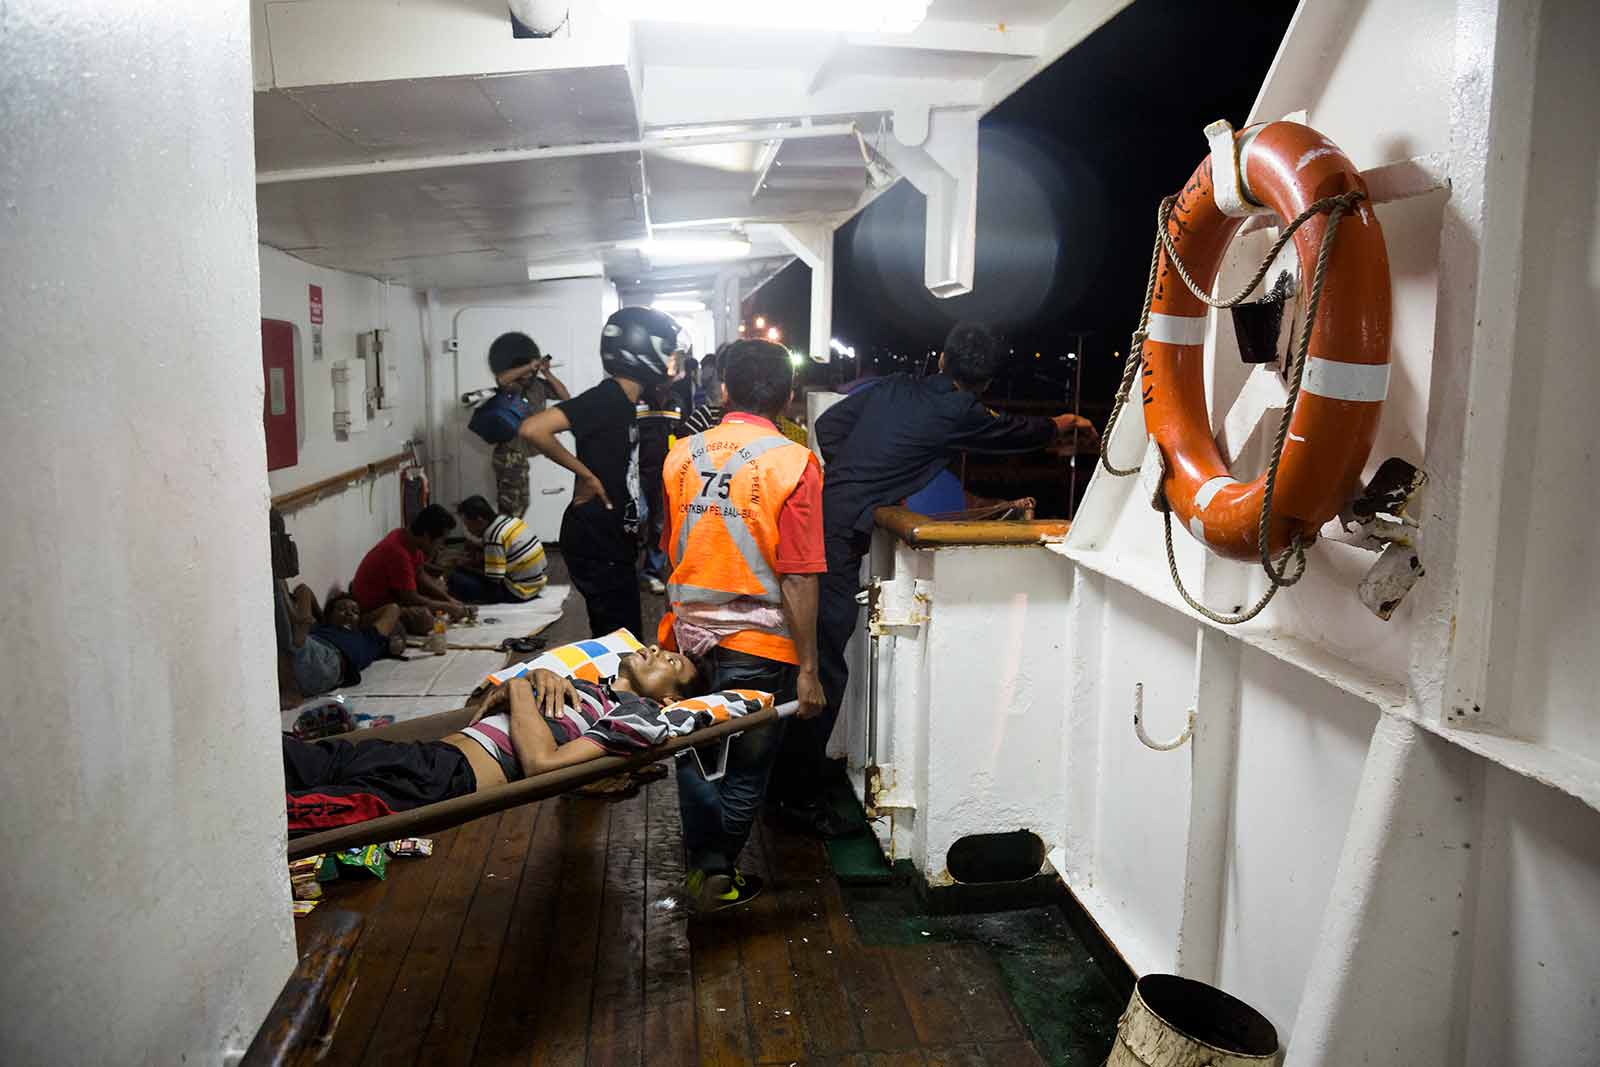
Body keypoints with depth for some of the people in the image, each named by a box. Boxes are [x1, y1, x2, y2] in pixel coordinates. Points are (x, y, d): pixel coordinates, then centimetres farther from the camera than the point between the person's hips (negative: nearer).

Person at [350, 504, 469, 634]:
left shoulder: (409, 536, -4)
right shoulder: (398, 553, -30)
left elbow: (420, 575, 10)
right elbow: (411, 599, -26)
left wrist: (448, 599, 2)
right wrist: (447, 607, -15)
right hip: (372, 609, -10)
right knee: (423, 617, -32)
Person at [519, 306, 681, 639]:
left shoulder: (623, 403, 11)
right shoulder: (605, 398, -18)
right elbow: (533, 430, -29)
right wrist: (586, 475, -21)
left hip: (613, 541, 9)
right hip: (597, 545, -9)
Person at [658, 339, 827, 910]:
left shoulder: (682, 454, 2)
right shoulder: (793, 462, -13)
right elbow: (798, 577, -17)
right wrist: (808, 669, -11)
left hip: (687, 633, 4)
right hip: (757, 643, -4)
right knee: (745, 766, 14)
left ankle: (702, 865, 31)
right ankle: (719, 875, 26)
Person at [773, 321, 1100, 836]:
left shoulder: (892, 386, 12)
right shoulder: (957, 414, -6)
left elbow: (827, 425, 15)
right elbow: (1015, 431, 12)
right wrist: (1060, 426, 30)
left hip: (819, 511, 8)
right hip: (840, 535, -8)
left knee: (810, 652, 17)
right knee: (824, 668, -2)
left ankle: (795, 762, 31)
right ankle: (798, 797, 4)